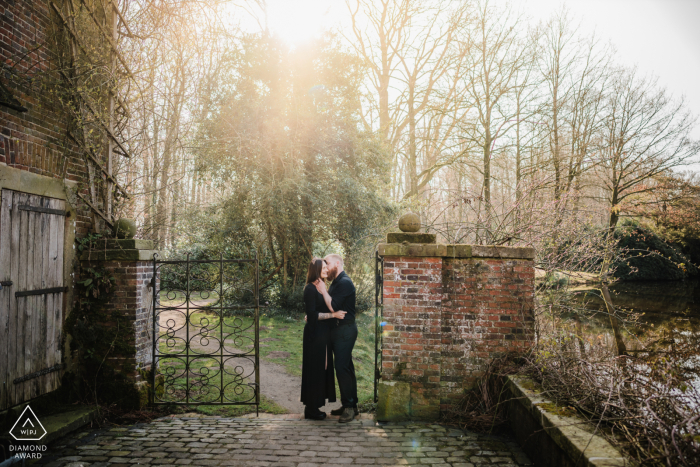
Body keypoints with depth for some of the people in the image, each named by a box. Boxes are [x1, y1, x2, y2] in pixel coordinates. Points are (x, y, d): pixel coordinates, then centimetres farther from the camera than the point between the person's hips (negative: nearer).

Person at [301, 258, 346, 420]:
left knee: (322, 369, 12)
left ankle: (314, 407, 21)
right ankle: (311, 409, 9)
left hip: (323, 334, 9)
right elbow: (312, 314, -19)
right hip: (315, 334, -9)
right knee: (314, 370, -2)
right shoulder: (310, 289, -15)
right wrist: (333, 314, -18)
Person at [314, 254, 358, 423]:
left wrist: (323, 291, -11)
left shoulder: (344, 283, -14)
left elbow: (333, 307, -21)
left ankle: (349, 407, -5)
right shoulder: (336, 283, 17)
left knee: (342, 367, -11)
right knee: (346, 367, 12)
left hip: (345, 331, -10)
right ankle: (351, 405, 19)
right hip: (338, 331, 10)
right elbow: (331, 306, 15)